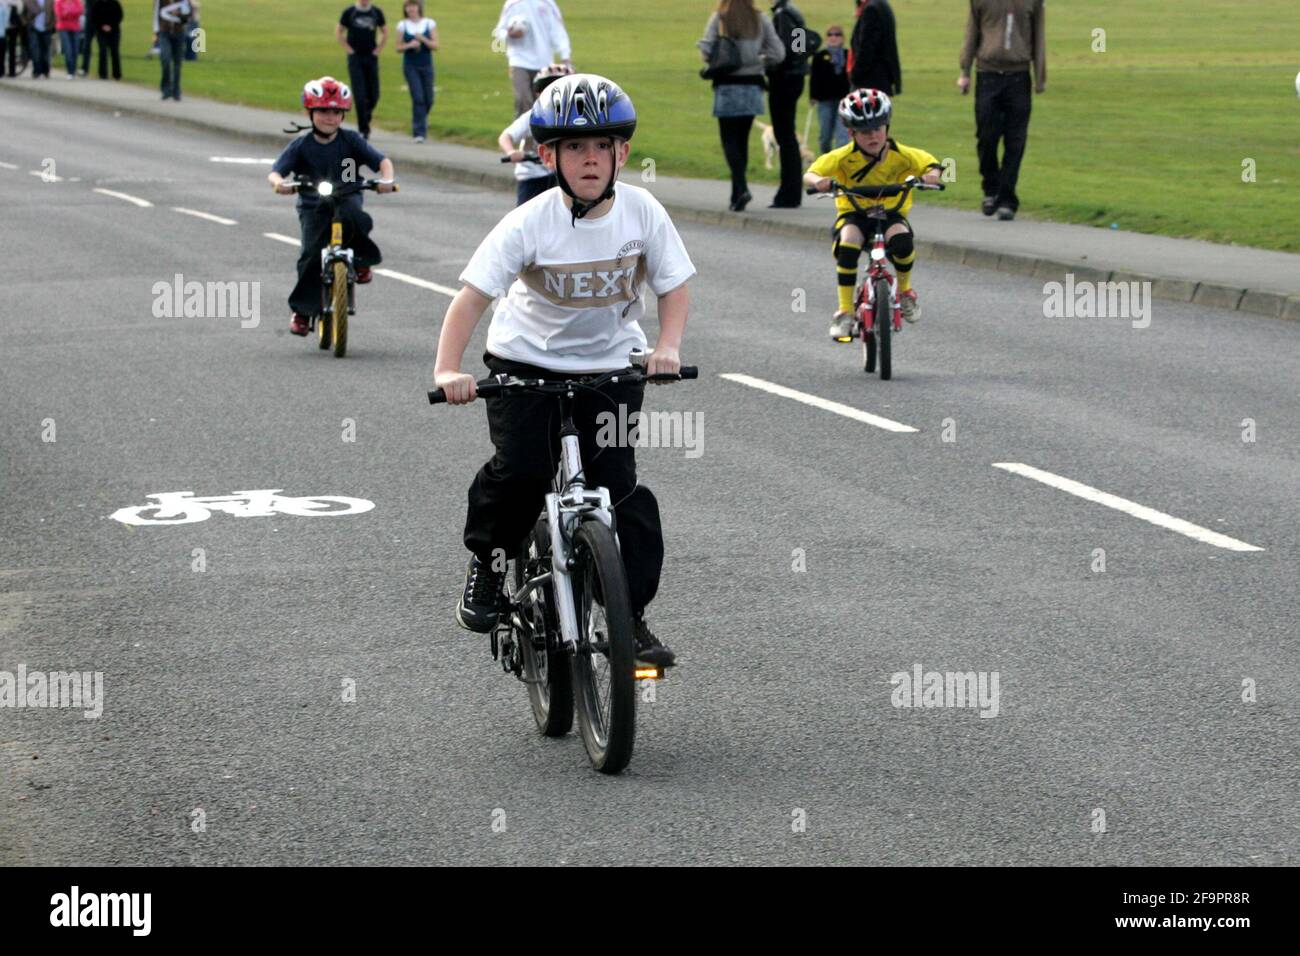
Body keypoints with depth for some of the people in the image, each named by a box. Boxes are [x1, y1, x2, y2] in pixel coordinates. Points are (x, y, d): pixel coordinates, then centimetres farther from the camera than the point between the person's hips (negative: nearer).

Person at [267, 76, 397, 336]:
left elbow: (382, 160, -6)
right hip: (312, 207, 0)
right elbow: (275, 171, -8)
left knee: (356, 220, -35)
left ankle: (361, 261, -6)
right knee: (311, 255, -15)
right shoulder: (301, 146, -2)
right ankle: (302, 310, 1)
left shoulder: (351, 141, 0)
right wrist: (278, 183, -33)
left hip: (346, 200, 0)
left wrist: (386, 179, -28)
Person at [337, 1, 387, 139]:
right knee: (359, 95, -7)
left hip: (371, 58, 3)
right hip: (355, 58, -2)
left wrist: (379, 49, 5)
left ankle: (365, 119, 27)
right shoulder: (349, 12, -2)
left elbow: (385, 32, 16)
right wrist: (348, 48, -3)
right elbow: (338, 32, 6)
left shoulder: (377, 12, 4)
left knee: (373, 96, 2)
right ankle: (363, 129, -3)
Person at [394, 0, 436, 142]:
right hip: (410, 66, -2)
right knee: (417, 97, -13)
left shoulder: (429, 24, 2)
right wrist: (409, 45, -15)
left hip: (426, 65, 2)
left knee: (428, 100, 7)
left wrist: (422, 39, -19)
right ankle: (419, 132, -9)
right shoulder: (402, 26, 2)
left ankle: (420, 121, 37)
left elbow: (435, 46, -2)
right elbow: (398, 48, 4)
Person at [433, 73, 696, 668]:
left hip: (611, 366, 2)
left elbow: (674, 286, -3)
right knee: (520, 471, -20)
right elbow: (473, 295, -21)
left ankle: (632, 616, 5)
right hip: (526, 360, -1)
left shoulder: (643, 212, -12)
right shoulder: (530, 224, -19)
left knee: (618, 485, -7)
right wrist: (448, 369, -33)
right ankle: (487, 563, 8)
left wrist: (667, 346, -21)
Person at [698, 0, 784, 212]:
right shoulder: (761, 20, 0)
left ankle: (741, 187, -21)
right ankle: (737, 195, 14)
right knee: (742, 140, 13)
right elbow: (778, 54, -2)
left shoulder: (718, 19, -7)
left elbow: (706, 52, -11)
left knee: (729, 140, 0)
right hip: (753, 86, 3)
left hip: (727, 85, -3)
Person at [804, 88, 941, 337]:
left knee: (901, 239, -32)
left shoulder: (902, 155, -10)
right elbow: (809, 174, -17)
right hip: (853, 213, 0)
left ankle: (904, 290, 1)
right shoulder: (843, 157, -13)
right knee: (848, 243, -33)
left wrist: (929, 177, -30)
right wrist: (819, 182, -42)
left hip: (891, 212, 0)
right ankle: (845, 311, -19)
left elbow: (932, 166, -6)